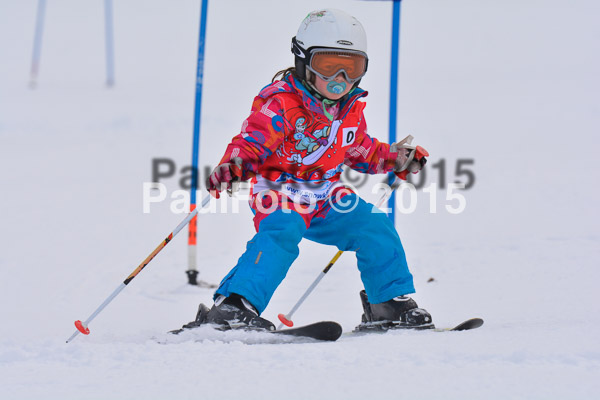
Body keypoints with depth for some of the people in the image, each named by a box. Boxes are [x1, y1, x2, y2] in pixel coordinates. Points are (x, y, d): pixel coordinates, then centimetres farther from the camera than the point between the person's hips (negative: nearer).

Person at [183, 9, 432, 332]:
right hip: (280, 193, -7)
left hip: (324, 198, 7)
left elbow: (361, 151, 26)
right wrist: (232, 166, -44)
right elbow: (251, 141, -25)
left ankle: (391, 304, 13)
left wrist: (395, 158, 16)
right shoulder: (280, 103, -16)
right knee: (280, 233, -34)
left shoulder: (351, 109, 9)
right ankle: (234, 306, -39)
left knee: (375, 226, -4)